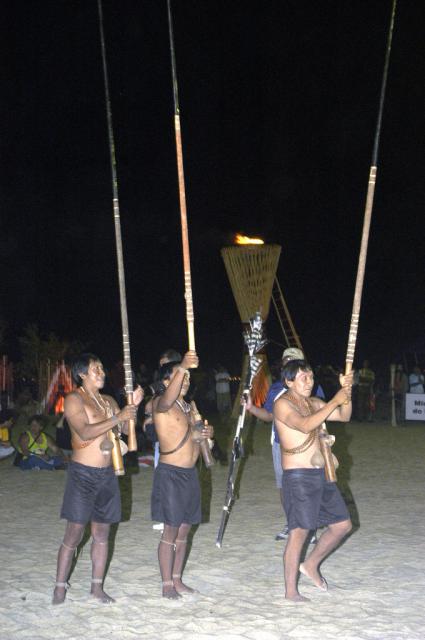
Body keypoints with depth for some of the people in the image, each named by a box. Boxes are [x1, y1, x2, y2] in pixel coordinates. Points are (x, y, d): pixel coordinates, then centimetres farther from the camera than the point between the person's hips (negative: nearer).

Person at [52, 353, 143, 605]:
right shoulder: (74, 399, -8)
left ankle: (97, 586, 17)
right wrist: (117, 417, -23)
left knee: (102, 533, 9)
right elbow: (85, 432, -21)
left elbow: (126, 429, 9)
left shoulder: (108, 400, 13)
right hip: (83, 473, -6)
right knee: (74, 534, -4)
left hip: (107, 474, 6)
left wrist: (134, 406, -6)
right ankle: (60, 587, 6)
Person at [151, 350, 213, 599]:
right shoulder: (161, 403, -11)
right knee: (171, 530, -3)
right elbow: (168, 399, -37)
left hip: (190, 473, 7)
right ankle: (167, 584, 6)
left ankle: (177, 579, 23)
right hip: (171, 473, -7)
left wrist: (208, 432, 0)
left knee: (184, 530, 12)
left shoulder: (188, 406, 14)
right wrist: (182, 367, -51)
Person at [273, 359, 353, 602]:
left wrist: (347, 391, -5)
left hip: (321, 475, 8)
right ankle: (291, 590, 6)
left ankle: (311, 565, 29)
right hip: (298, 476, -8)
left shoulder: (313, 403, 15)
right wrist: (334, 401, -24)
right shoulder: (283, 404, -10)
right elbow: (305, 425, -27)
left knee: (343, 525, 11)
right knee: (299, 532, -5)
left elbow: (344, 416, 12)